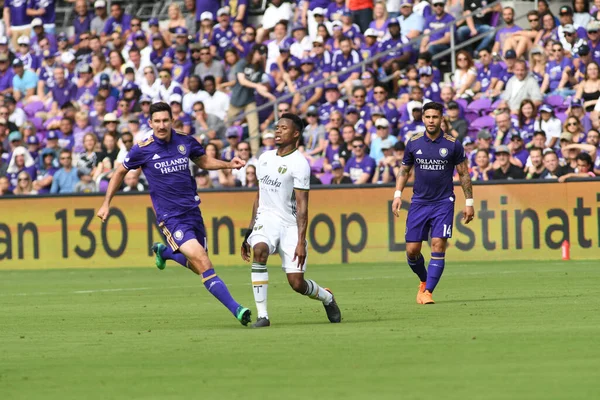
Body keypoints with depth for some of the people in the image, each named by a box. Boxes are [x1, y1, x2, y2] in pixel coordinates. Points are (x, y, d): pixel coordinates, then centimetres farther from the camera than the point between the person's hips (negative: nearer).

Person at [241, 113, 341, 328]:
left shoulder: (299, 163, -10)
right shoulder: (265, 158, 11)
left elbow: (302, 206, -13)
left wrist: (301, 242, -20)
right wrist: (249, 232, 19)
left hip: (290, 223, -4)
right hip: (266, 218, 4)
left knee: (297, 283, -7)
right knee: (259, 250, -31)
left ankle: (327, 297, 30)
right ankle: (262, 315, -28)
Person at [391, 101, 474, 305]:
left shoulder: (453, 145, -5)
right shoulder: (413, 143, 1)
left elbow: (464, 174, 3)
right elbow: (404, 170, 13)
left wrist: (469, 202, 1)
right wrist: (397, 194, 3)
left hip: (443, 202, -2)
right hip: (419, 202, 2)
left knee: (438, 247, -14)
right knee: (412, 250, 0)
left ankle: (428, 291, -9)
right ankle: (424, 280, 28)